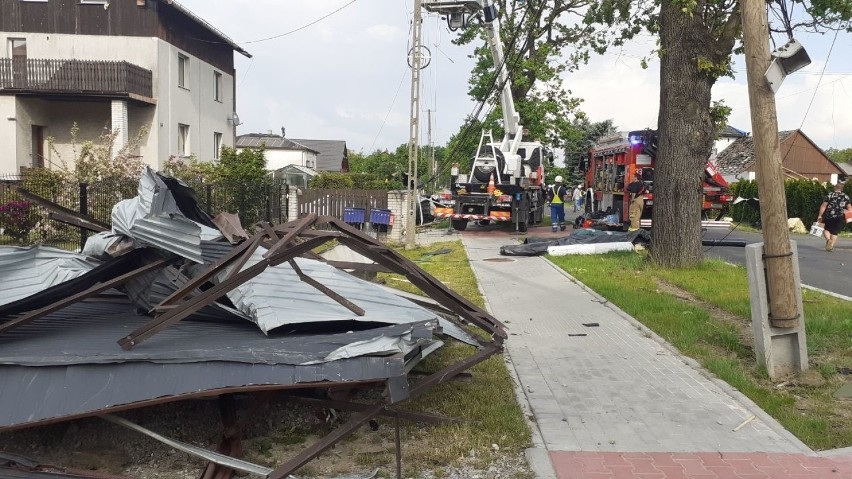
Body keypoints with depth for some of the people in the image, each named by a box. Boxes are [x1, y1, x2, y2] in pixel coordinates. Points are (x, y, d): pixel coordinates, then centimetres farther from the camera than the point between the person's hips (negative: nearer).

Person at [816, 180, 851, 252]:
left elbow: (823, 206, -7)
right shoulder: (846, 196, 7)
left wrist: (820, 215, -5)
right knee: (834, 232, 9)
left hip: (829, 216, -2)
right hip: (840, 218, 2)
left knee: (826, 229, 17)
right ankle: (831, 246, 0)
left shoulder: (829, 195, -1)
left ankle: (828, 239, -9)